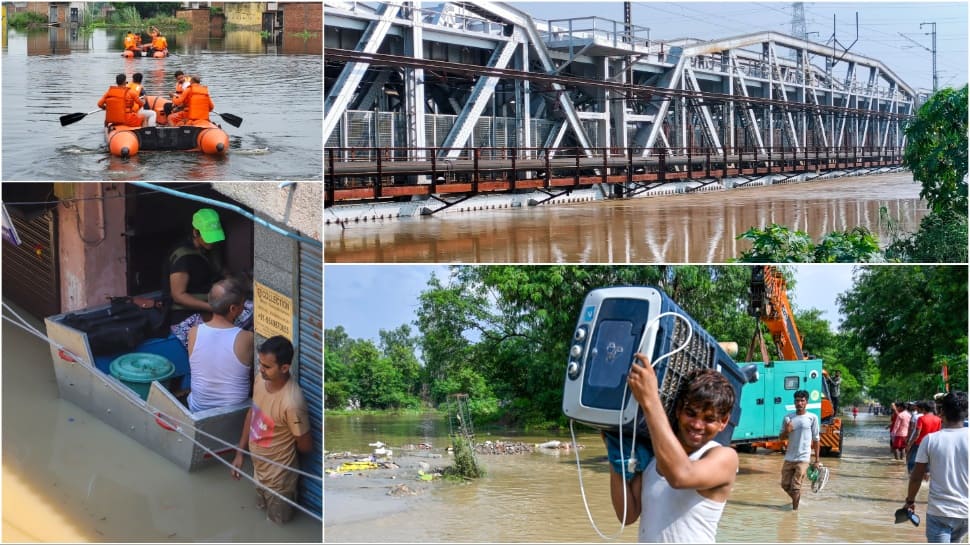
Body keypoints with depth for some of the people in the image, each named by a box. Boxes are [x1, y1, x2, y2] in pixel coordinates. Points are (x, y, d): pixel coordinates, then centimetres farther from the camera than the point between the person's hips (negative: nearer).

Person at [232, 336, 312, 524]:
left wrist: (282, 448, 0)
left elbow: (305, 446, -21)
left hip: (278, 477, -7)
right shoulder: (260, 379, -14)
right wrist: (240, 452, 7)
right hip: (259, 468, 7)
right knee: (262, 510, 31)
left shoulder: (292, 402, -38)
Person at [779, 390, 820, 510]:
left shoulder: (812, 418, -3)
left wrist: (816, 459, 3)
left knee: (796, 487, -6)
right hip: (789, 458, 4)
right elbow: (781, 437, 10)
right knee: (785, 485, 11)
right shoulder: (788, 418, 4)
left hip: (803, 458, -4)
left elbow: (816, 439, 2)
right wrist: (786, 431, -13)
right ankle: (796, 499, 38)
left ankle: (794, 508, 7)